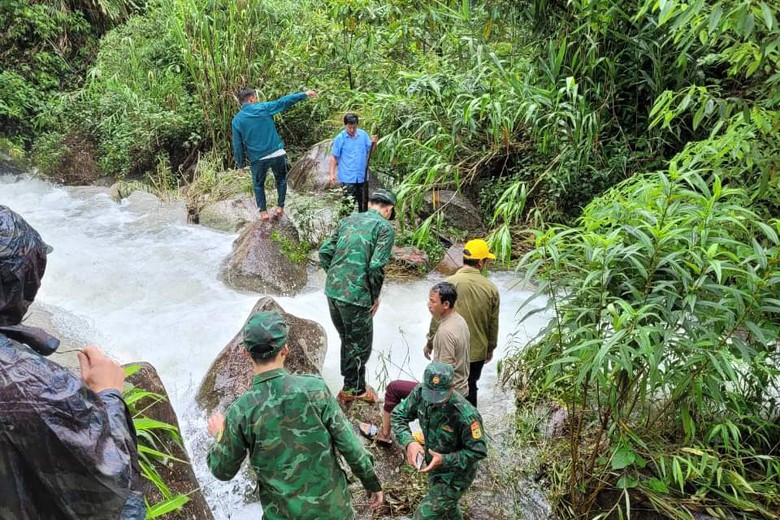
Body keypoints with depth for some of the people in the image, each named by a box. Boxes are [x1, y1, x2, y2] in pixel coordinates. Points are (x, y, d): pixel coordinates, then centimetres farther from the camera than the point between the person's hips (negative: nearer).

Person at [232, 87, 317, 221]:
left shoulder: (237, 120, -1)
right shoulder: (263, 108, -3)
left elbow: (237, 145, 0)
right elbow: (284, 101, 1)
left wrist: (241, 164, 9)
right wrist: (304, 94, 9)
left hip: (258, 158, 0)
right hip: (277, 153, 0)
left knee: (258, 185, 20)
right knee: (281, 180, 22)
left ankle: (263, 211, 17)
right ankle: (280, 207, 19)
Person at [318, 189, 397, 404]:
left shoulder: (348, 219, 11)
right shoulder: (385, 227, -7)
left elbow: (324, 252, 8)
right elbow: (376, 266, -17)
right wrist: (375, 297, -4)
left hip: (332, 290, 7)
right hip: (356, 295, -7)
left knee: (347, 338, 23)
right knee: (360, 344, 13)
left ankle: (351, 384, 39)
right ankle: (354, 389, 27)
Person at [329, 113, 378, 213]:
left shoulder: (363, 134, 0)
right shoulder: (340, 138, -8)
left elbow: (370, 150, 6)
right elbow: (334, 157, -4)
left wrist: (373, 142, -16)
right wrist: (332, 174, -9)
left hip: (362, 176, 4)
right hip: (347, 178, -4)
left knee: (364, 202, 16)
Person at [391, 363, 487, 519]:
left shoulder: (466, 415, -36)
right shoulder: (420, 393, -22)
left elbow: (478, 451, -24)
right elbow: (398, 415, -9)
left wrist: (445, 460, -32)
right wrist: (408, 442, -26)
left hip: (456, 474, -6)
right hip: (434, 467, 6)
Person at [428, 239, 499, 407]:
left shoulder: (450, 283, -16)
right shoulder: (491, 289, -7)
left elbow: (438, 317, -11)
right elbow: (493, 325, 1)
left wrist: (430, 343, 2)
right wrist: (490, 349, 17)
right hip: (478, 351, 3)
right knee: (470, 387, 19)